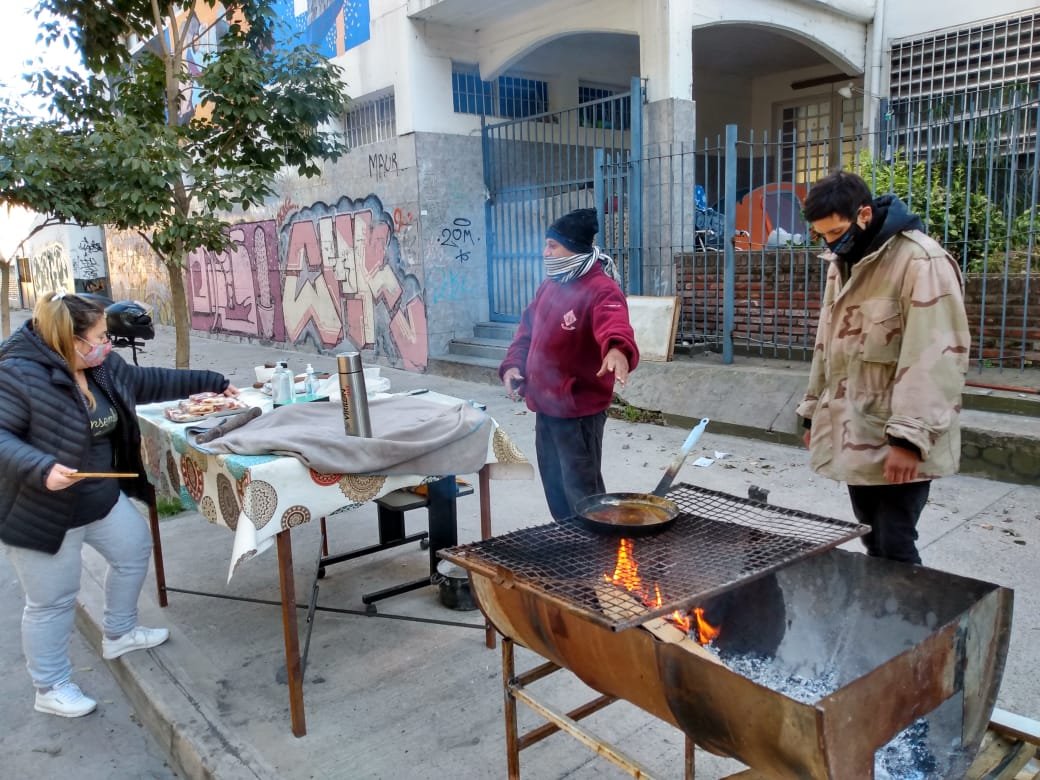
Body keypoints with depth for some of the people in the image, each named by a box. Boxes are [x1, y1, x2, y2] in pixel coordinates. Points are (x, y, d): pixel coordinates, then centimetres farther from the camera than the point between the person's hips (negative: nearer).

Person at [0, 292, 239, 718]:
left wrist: (212, 383, 13)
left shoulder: (101, 366, -1)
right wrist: (41, 468, -39)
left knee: (135, 549, 23)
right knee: (52, 601, 5)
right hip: (44, 512, -8)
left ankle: (119, 633, 45)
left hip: (102, 498, 9)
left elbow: (150, 382, 11)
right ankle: (51, 687, 27)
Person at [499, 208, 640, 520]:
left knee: (581, 490, 0)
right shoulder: (549, 286, 8)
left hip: (580, 410, -9)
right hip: (545, 406, 9)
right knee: (554, 485, 21)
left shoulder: (601, 290, -19)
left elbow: (615, 325, -39)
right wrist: (512, 365, 2)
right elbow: (527, 329, 17)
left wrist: (618, 350, -62)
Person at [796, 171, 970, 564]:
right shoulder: (842, 262, 13)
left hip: (895, 442, -7)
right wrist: (814, 412, 18)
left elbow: (935, 357, -20)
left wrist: (909, 437, -23)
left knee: (894, 547, -5)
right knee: (873, 543, 14)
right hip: (853, 433, 8)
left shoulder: (921, 262, -14)